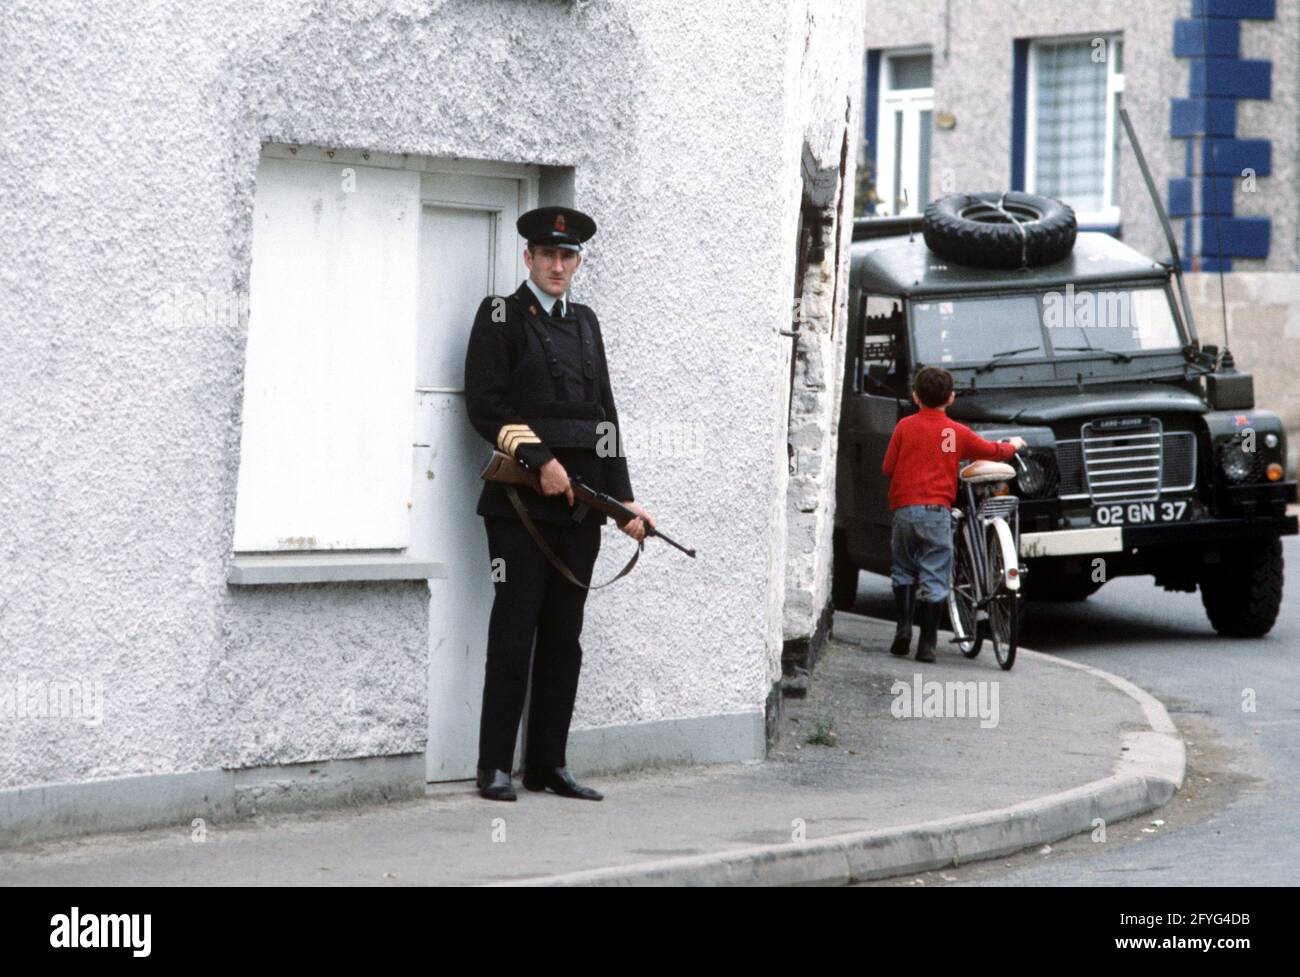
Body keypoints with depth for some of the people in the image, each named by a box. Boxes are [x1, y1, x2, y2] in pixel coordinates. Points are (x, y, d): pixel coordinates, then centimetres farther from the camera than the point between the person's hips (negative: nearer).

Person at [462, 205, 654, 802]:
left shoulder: (584, 323, 18)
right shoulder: (500, 317, 1)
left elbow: (604, 414, 18)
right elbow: (485, 405, -9)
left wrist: (622, 498, 11)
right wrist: (540, 461, -17)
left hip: (580, 501, 6)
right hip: (521, 503, -6)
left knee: (564, 637, 7)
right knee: (513, 635, -5)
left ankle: (549, 764, 12)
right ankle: (495, 768, -1)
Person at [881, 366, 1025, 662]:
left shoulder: (905, 426, 2)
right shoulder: (957, 432, 3)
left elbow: (888, 467, 4)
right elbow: (991, 451, 15)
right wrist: (1013, 446, 36)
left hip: (905, 507, 1)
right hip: (938, 511, -1)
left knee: (903, 571, 17)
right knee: (933, 579, 2)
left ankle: (903, 627, 4)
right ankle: (927, 643, -1)